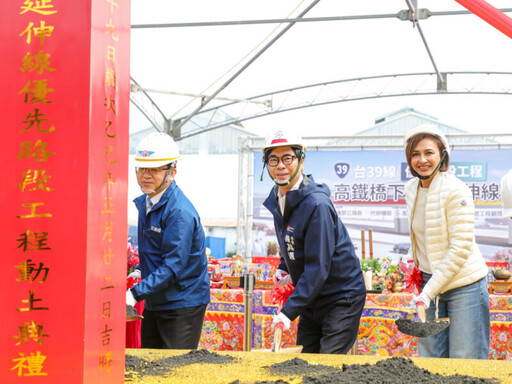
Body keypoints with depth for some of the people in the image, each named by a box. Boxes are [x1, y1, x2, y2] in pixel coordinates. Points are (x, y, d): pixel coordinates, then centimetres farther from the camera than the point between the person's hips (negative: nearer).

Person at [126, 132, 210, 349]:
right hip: (154, 303, 9)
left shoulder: (181, 213, -22)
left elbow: (172, 267, -26)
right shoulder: (143, 203, 8)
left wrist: (135, 294, -30)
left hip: (183, 305, -9)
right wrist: (142, 272, 8)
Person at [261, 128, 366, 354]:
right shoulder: (277, 200, 3)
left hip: (341, 299, -8)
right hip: (312, 298, 8)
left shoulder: (317, 204, -24)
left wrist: (289, 311, -28)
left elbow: (317, 267, -26)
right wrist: (283, 267, 3)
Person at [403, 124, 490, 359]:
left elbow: (460, 248, -19)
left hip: (464, 284, -7)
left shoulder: (456, 191, -17)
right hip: (431, 281, 7)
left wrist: (429, 291, -20)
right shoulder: (412, 189, 5)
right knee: (429, 359, 9)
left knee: (465, 361, -2)